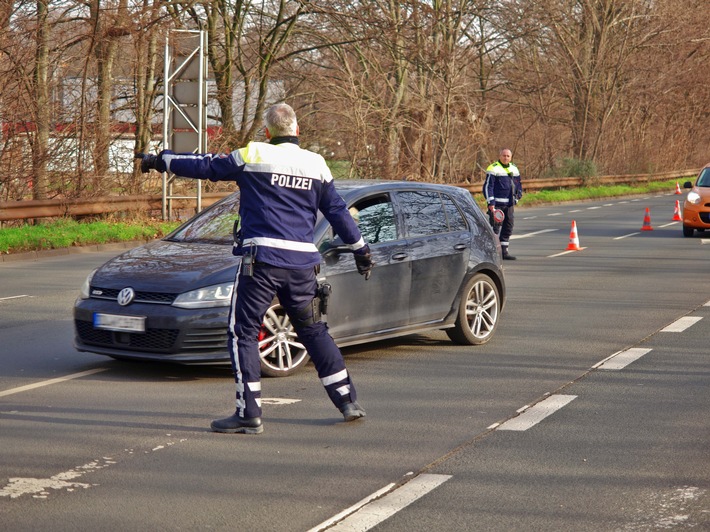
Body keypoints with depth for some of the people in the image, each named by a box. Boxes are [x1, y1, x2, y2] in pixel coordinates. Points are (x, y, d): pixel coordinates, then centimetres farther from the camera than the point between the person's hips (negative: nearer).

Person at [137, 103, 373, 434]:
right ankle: (348, 402, 20)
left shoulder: (252, 156, -1)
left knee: (243, 333, 2)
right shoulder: (316, 164, 10)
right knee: (313, 331, 18)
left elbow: (205, 166, 8)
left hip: (262, 259, -5)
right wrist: (361, 250, 27)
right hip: (302, 262, 5)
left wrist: (161, 161, 22)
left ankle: (249, 414, -3)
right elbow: (338, 212, 15)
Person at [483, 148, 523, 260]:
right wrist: (491, 203, -16)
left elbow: (518, 184, 25)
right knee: (495, 227, -7)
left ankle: (504, 251, 16)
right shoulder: (493, 168, -7)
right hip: (497, 204, -7)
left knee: (508, 227, 8)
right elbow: (488, 186, -10)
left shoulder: (514, 169, 14)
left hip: (509, 204, 7)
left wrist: (517, 197, 12)